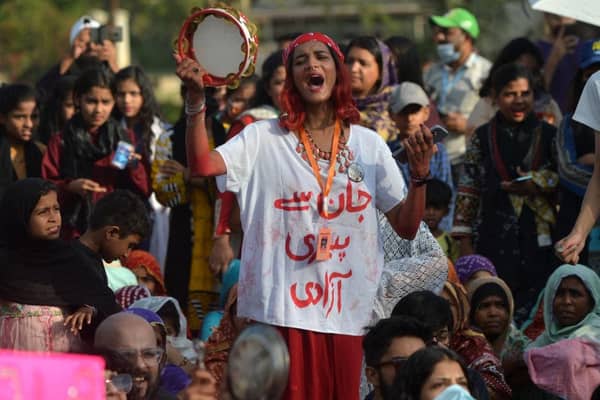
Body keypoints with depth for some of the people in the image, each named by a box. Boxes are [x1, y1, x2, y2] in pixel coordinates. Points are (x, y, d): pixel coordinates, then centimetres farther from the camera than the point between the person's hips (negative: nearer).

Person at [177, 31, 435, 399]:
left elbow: (407, 228, 9)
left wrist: (420, 174, -7)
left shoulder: (369, 145, 9)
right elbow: (201, 164, -13)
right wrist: (197, 98, -23)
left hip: (346, 314, 2)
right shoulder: (264, 138, 3)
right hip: (281, 312, -2)